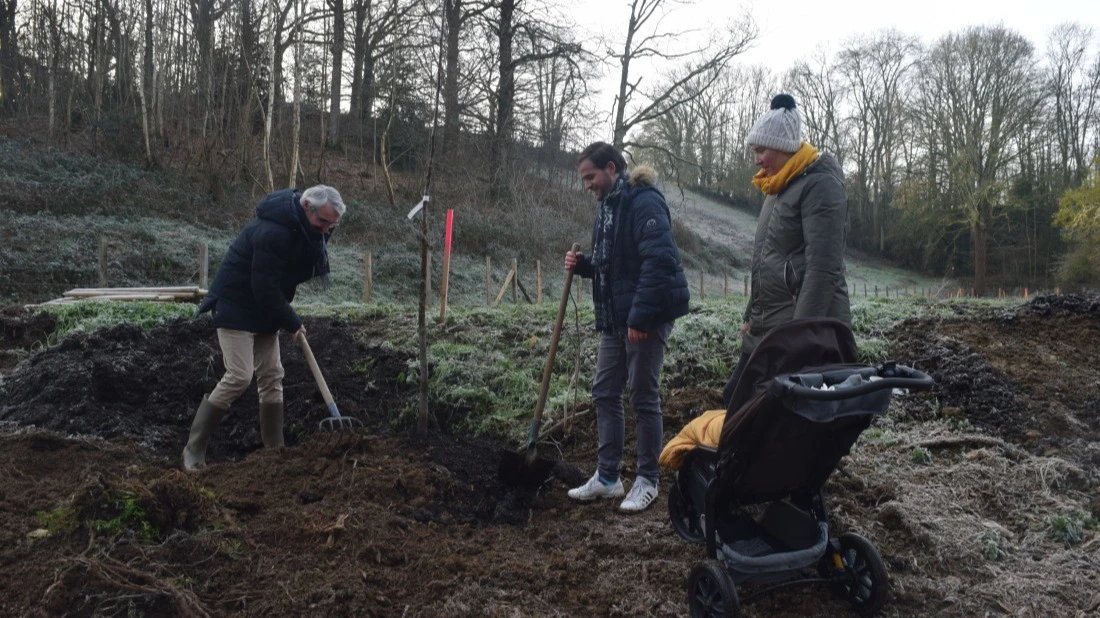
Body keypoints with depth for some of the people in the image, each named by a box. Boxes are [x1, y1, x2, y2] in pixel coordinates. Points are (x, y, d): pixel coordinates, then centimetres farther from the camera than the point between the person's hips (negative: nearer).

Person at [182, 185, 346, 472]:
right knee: (240, 376, -15)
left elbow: (315, 272, 11)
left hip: (265, 308, 9)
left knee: (272, 376, 7)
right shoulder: (273, 232, -30)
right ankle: (194, 449, -3)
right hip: (237, 307, -9)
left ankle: (275, 450, 15)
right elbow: (265, 287, -28)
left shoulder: (309, 229, -1)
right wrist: (292, 323, -19)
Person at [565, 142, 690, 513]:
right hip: (614, 318, 10)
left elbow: (659, 261, -24)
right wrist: (584, 265, 4)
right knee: (605, 393, 10)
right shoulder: (608, 205, 16)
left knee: (644, 396, 0)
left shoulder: (643, 201, -14)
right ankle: (607, 477, 21)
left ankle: (647, 481, 14)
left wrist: (640, 316, -26)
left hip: (648, 317, -9)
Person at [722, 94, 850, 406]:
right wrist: (751, 316, 21)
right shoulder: (778, 188, 17)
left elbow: (823, 269, -21)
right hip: (767, 328, 10)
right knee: (735, 399, 13)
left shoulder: (820, 184, -13)